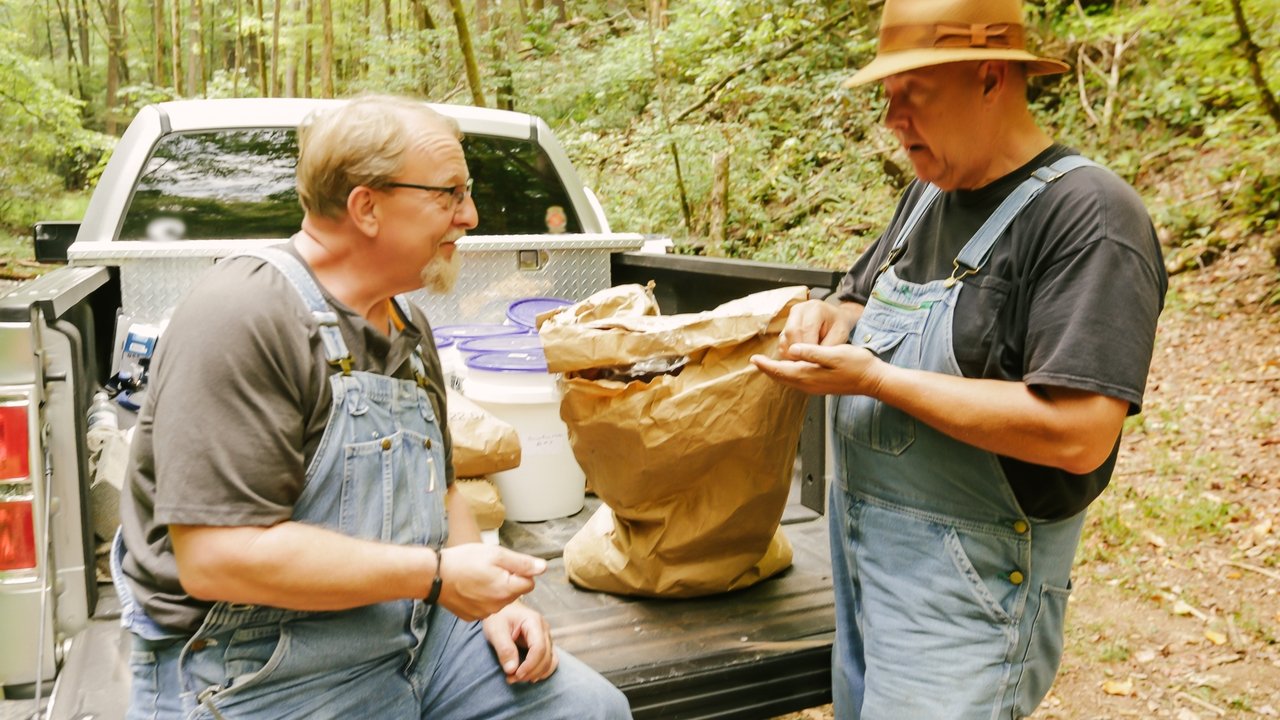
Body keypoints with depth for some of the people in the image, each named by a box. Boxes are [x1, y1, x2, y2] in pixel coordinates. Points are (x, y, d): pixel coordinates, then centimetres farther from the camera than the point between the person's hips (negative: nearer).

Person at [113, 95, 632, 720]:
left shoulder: (409, 329, 10)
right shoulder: (242, 321, -19)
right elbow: (215, 558, -25)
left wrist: (491, 597, 2)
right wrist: (436, 574, -22)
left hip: (415, 632, 8)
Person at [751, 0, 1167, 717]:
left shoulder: (1090, 215, -19)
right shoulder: (929, 190, 7)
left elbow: (1078, 433, -27)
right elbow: (870, 299, 21)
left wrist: (873, 378, -25)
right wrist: (834, 317, -4)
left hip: (972, 579, -8)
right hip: (863, 543, 8)